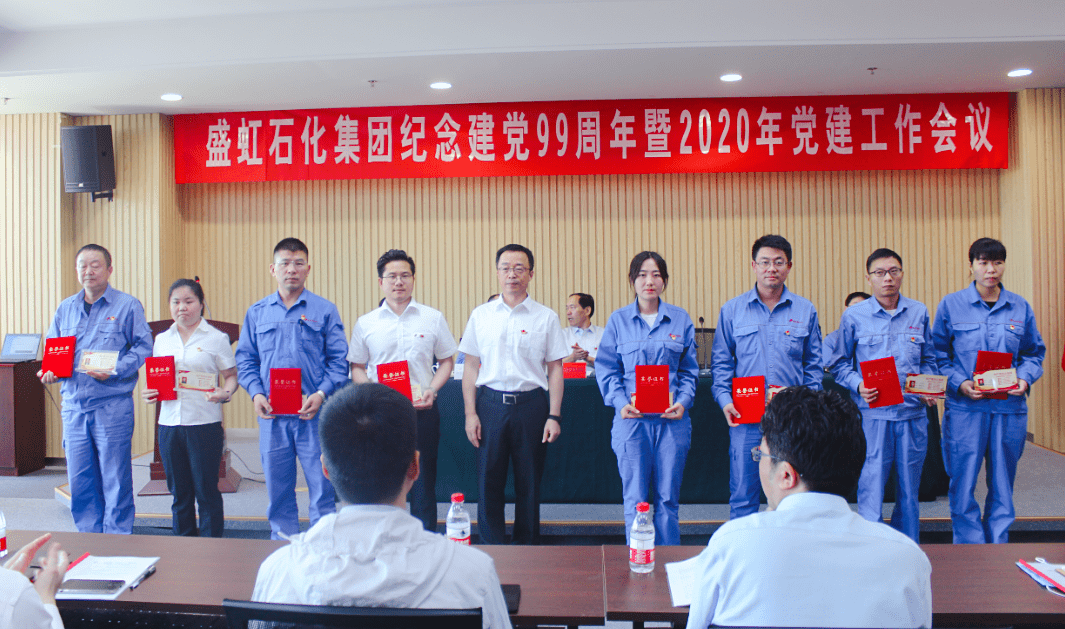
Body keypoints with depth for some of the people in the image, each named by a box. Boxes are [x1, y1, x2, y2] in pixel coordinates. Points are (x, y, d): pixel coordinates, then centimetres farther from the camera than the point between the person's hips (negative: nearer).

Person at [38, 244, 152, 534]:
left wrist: (114, 371, -17)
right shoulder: (65, 308, 15)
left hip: (113, 405, -5)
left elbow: (143, 347, -4)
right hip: (73, 405, 5)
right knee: (79, 480, 8)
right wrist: (48, 372, -1)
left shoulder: (128, 306, 1)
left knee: (115, 480, 0)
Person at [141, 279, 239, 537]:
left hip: (205, 422, -4)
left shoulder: (216, 338, -1)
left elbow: (231, 375, 0)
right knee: (179, 490, 12)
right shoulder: (162, 339, 12)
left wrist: (225, 393, -20)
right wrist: (149, 392, -2)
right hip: (169, 422, 4)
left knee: (206, 489, 0)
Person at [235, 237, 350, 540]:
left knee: (322, 485, 0)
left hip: (314, 414, -2)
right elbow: (245, 359, 12)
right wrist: (256, 393, -5)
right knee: (277, 488, 11)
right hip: (271, 416, 3)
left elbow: (339, 361, 0)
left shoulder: (325, 310, 3)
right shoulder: (257, 312, 10)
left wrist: (321, 394, -14)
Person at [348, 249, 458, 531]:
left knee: (423, 479, 6)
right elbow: (357, 368, 10)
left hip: (423, 410, 0)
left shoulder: (433, 318, 4)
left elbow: (447, 360, 10)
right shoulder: (365, 323, 6)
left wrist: (432, 390, -6)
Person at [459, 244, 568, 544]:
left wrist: (554, 415, -4)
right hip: (490, 403, 1)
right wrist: (470, 413, 0)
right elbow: (471, 367, 8)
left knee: (529, 484, 8)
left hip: (531, 404, -1)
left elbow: (555, 369, 3)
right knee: (488, 482, 3)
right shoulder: (480, 315, 7)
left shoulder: (546, 317, 3)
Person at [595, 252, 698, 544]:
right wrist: (620, 402, -11)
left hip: (672, 420, 1)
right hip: (631, 419, -1)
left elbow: (689, 370, 10)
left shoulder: (681, 319, 7)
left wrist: (683, 401, -6)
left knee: (668, 499, 8)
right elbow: (606, 368, 4)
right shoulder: (618, 320, 4)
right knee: (635, 501, 2)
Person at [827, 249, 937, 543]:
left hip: (913, 412, 3)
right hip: (872, 413, -3)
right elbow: (840, 364, 5)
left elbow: (929, 359, 17)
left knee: (909, 489, 11)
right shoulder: (853, 316, 1)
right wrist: (858, 385, -13)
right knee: (870, 487, -4)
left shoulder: (919, 313, 9)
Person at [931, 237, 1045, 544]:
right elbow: (938, 354, 2)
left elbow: (1033, 353, 15)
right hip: (965, 407, -2)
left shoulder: (1020, 308, 8)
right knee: (963, 484, -2)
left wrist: (1025, 379, -4)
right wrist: (959, 383, -13)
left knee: (1003, 485, 10)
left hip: (1010, 407, 3)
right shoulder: (951, 305, 1)